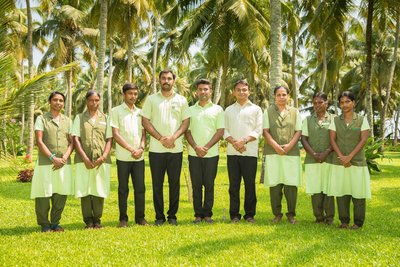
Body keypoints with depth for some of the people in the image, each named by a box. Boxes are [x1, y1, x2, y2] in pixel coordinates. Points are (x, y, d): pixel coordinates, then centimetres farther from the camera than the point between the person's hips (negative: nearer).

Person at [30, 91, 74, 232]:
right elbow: (39, 141, -6)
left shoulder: (67, 121, 14)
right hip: (45, 163, -3)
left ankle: (55, 222, 17)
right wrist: (53, 158, -14)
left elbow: (72, 142, 8)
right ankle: (44, 224, 11)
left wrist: (64, 158, -8)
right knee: (44, 194, -2)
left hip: (64, 163, 3)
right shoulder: (41, 119, 3)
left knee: (61, 194, 4)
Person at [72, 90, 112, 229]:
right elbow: (76, 139, 1)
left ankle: (97, 220, 11)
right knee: (84, 190, -1)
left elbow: (109, 140, 7)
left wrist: (104, 157, -8)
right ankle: (88, 221, 8)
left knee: (100, 190, 1)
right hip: (84, 160, -1)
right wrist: (85, 158, -10)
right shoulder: (79, 118, 10)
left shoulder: (105, 118, 13)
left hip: (102, 161, 1)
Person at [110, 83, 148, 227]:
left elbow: (143, 133, 11)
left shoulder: (140, 112, 13)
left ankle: (140, 217, 14)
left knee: (140, 188, 5)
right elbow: (115, 134, -7)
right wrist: (131, 149, -12)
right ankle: (123, 218, 12)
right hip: (123, 157, -3)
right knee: (123, 189, 3)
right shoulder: (116, 111, 0)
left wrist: (141, 148, -8)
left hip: (139, 157, 4)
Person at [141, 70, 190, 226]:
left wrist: (173, 138, -12)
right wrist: (161, 138, -10)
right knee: (157, 184, 3)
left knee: (174, 183, 5)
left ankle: (172, 215, 15)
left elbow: (186, 122, 3)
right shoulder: (151, 99, 5)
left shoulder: (181, 100, 8)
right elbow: (145, 122, 0)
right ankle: (159, 216, 12)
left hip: (176, 149, 1)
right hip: (156, 149, -1)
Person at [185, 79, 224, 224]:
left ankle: (207, 214, 10)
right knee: (196, 185, 3)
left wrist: (206, 147, -10)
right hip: (194, 154, 1)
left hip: (211, 154, -1)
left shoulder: (217, 109, 6)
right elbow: (187, 131, 6)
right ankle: (198, 214, 10)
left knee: (209, 184, 1)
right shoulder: (190, 110, 11)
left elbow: (220, 131, -1)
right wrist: (196, 147, -9)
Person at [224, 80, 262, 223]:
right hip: (232, 152, 2)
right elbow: (225, 130, 8)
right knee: (234, 185, 3)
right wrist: (234, 142, -10)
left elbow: (258, 130, 0)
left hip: (250, 152, -2)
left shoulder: (256, 109, 9)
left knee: (250, 184, 1)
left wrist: (244, 140, -14)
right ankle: (234, 215, 9)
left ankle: (250, 214, 10)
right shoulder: (229, 110, 16)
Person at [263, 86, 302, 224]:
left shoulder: (295, 112, 12)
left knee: (291, 184, 0)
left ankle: (291, 214, 12)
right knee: (274, 184, 1)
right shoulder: (268, 111, 9)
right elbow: (265, 131, 1)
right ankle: (277, 214, 12)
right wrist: (276, 146, -12)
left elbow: (298, 131, 6)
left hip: (291, 152, 1)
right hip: (273, 152, 0)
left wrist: (289, 145, -10)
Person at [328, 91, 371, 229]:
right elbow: (332, 139, 2)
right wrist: (341, 157, -12)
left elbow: (363, 140, -5)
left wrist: (350, 156, -14)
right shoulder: (335, 120, 9)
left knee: (357, 192, 0)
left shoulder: (362, 120, 3)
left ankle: (358, 222, 10)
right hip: (339, 162, 2)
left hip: (357, 161, -2)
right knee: (341, 192, 4)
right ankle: (344, 221, 14)